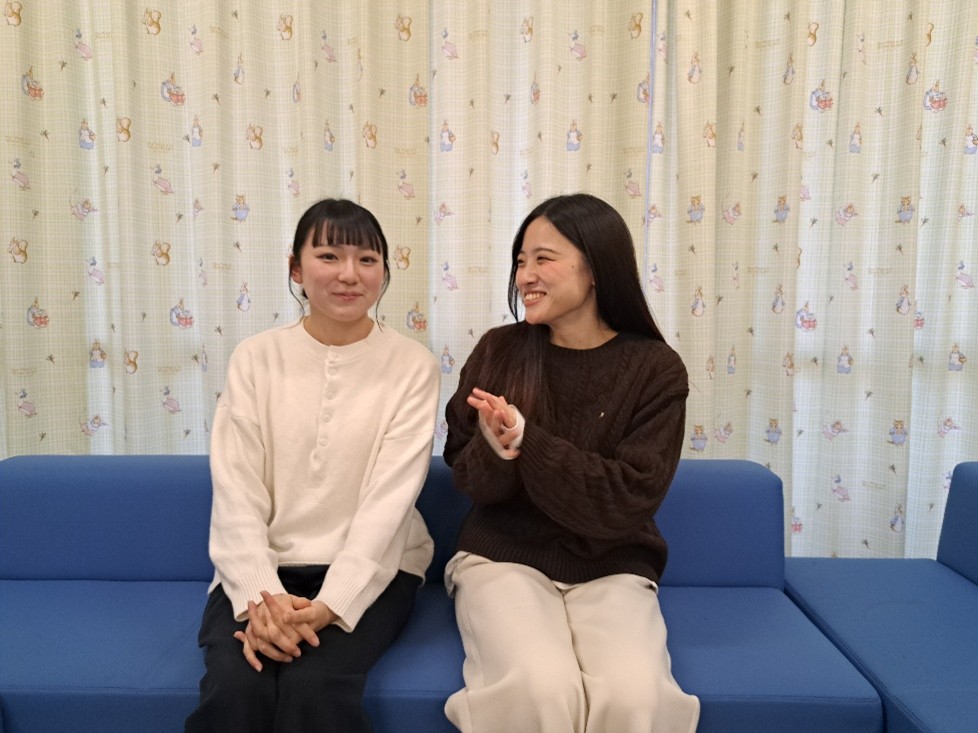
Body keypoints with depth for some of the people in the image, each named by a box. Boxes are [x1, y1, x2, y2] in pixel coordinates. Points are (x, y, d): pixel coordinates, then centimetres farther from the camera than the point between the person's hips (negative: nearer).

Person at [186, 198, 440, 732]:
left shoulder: (412, 365, -4)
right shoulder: (255, 358, 2)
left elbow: (390, 498, -11)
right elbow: (235, 493, -4)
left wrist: (330, 604, -23)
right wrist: (259, 598, -19)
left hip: (368, 570, -1)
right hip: (262, 568, 1)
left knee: (316, 685, -26)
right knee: (235, 686, -26)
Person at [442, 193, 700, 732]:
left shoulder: (655, 369, -6)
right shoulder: (498, 351, -1)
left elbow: (627, 502, -12)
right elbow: (466, 477, 2)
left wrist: (526, 441, -21)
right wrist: (497, 450, -22)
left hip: (610, 570, 0)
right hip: (503, 559, 0)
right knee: (540, 689, -27)